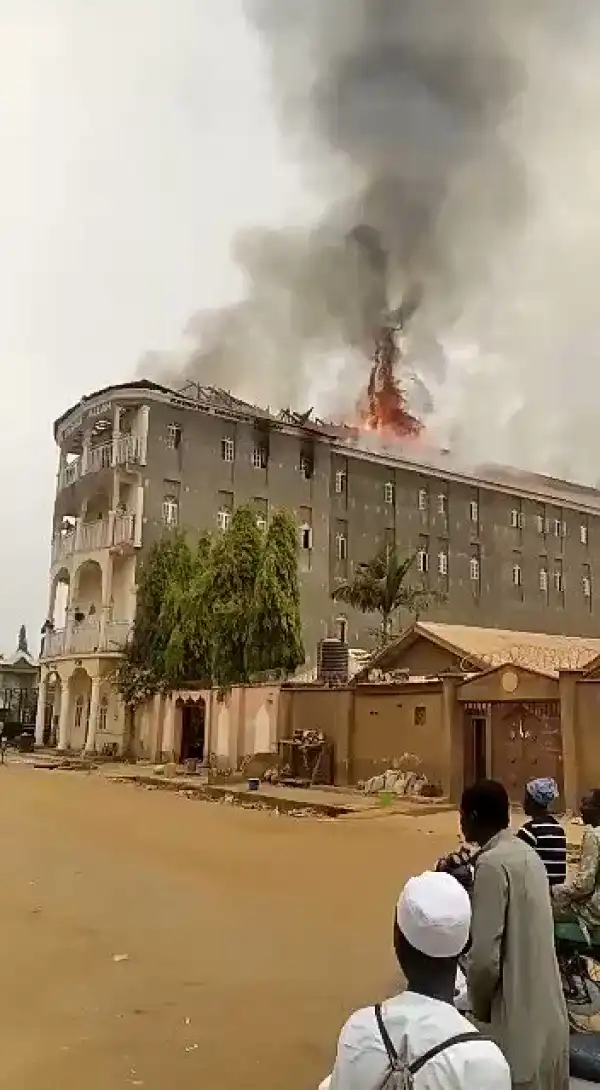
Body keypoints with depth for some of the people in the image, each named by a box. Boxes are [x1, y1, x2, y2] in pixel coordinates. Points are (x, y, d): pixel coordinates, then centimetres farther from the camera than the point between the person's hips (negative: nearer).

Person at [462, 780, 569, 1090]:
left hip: (519, 1024, -8)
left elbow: (485, 957, -22)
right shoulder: (527, 855, 7)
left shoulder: (492, 862, -20)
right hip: (548, 1016, 8)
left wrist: (479, 1008, -5)